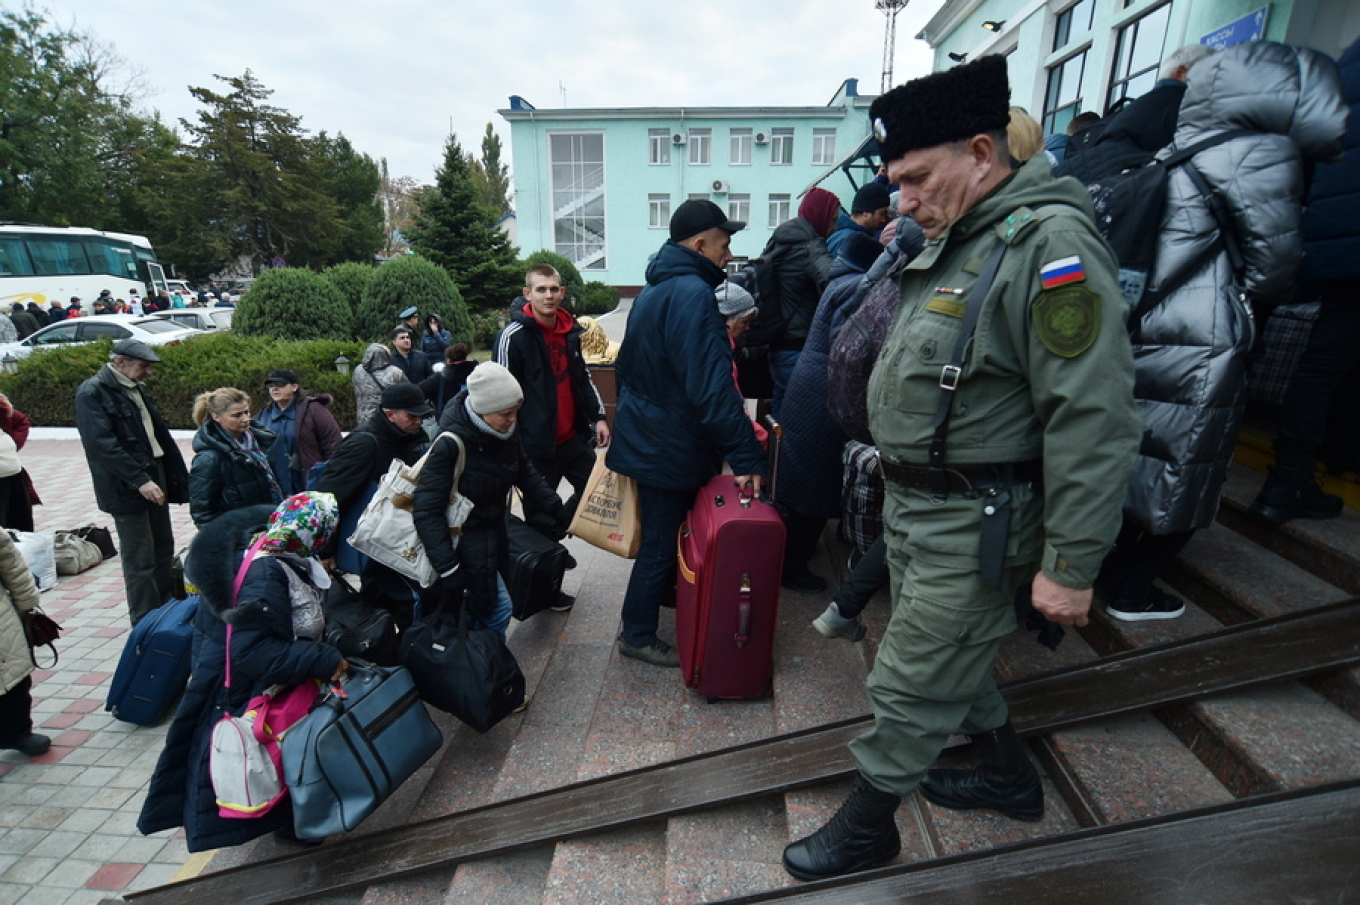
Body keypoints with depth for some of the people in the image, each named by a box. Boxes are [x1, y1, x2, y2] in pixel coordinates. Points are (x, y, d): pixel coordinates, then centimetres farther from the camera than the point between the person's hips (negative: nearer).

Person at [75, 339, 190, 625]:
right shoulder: (92, 393, -11)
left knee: (164, 551, 15)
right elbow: (101, 443, -21)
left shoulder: (136, 389, 13)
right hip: (127, 489, -8)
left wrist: (177, 477, 10)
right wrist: (139, 480, -26)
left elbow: (158, 433, 15)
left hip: (155, 481, 8)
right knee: (140, 561, -2)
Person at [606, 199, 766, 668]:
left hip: (647, 434, 10)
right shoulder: (692, 294, -22)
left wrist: (628, 418, 29)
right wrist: (747, 455, -28)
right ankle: (637, 635, 20)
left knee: (662, 534, 25)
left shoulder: (653, 289, 11)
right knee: (660, 544, 5)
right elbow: (711, 388, -30)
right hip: (670, 448, -10)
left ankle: (667, 593, 45)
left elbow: (628, 366, 20)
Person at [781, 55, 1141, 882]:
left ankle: (866, 828, 28)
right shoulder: (950, 244, 10)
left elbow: (1094, 420, -23)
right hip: (912, 505, 9)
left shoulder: (1049, 242, -19)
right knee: (955, 657, 24)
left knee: (908, 687, 4)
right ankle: (1011, 778, 48)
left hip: (973, 525, -9)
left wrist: (1070, 565, -20)